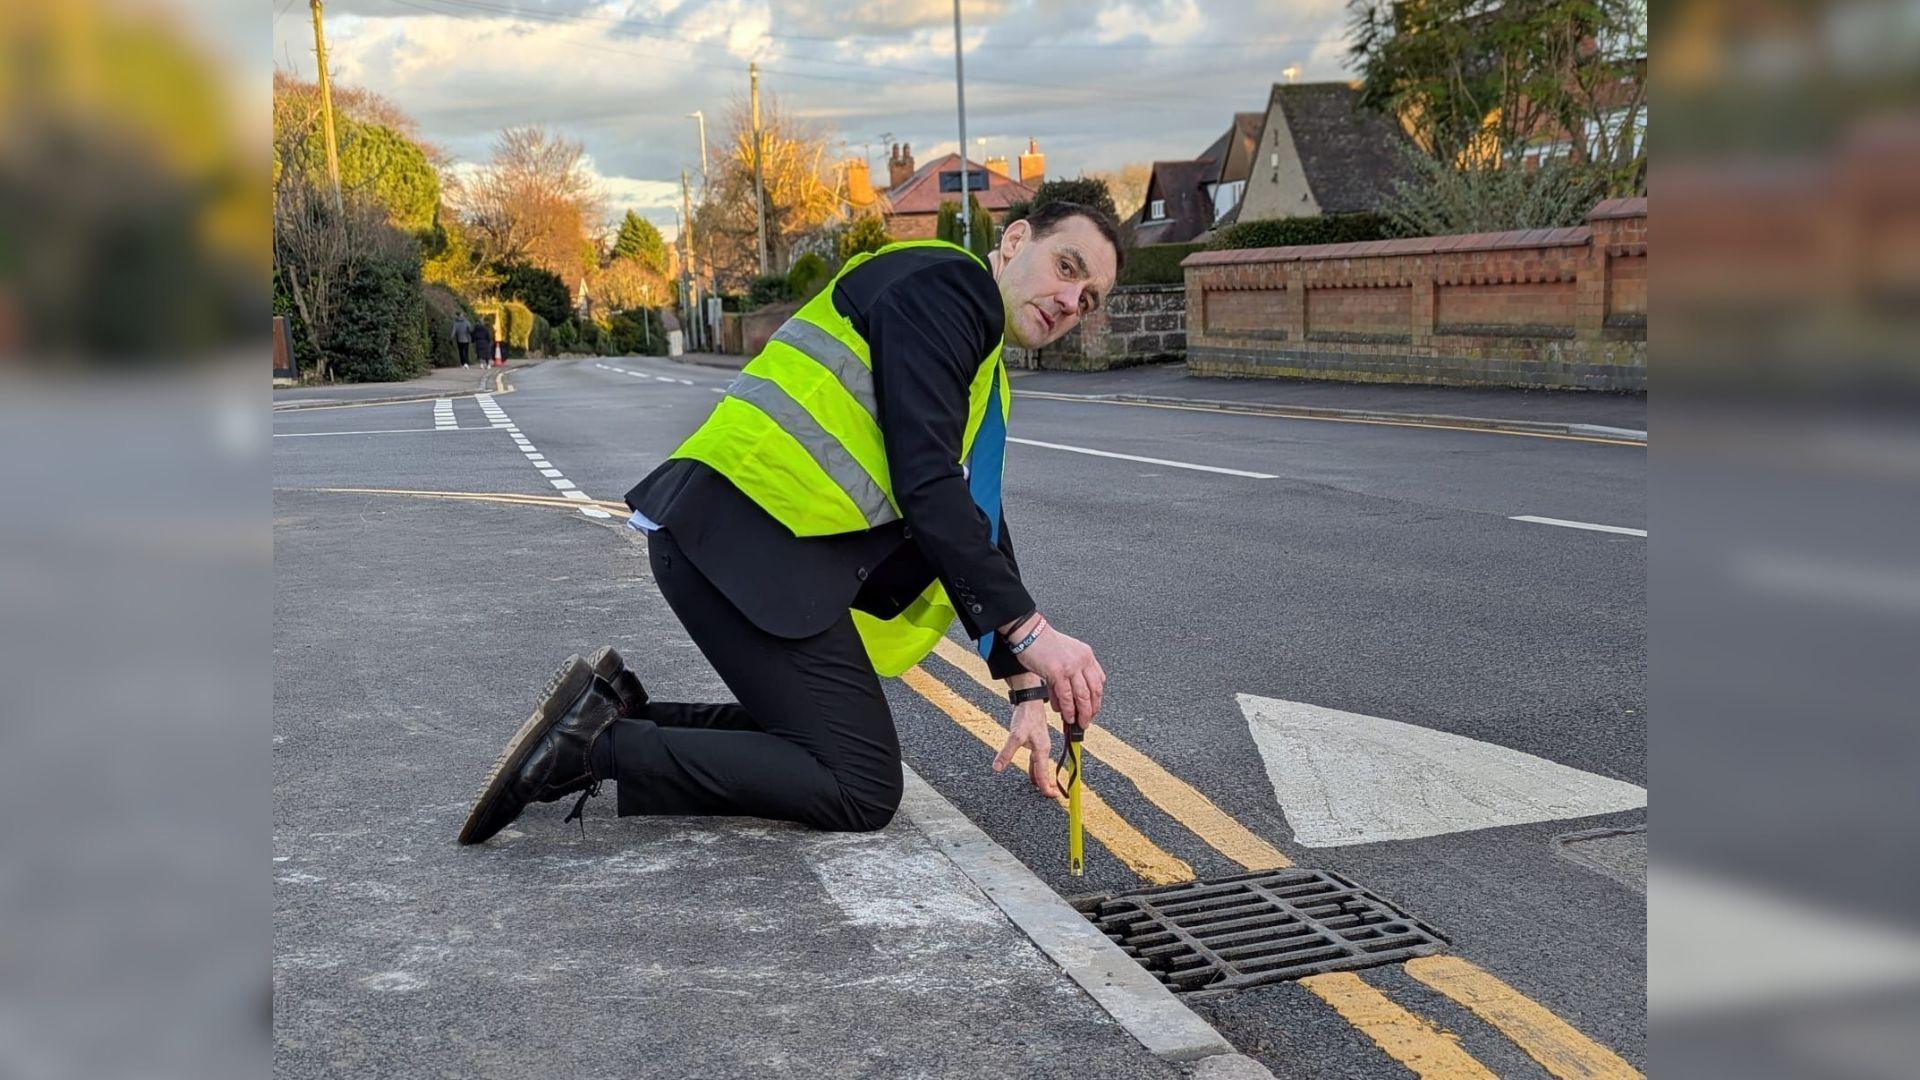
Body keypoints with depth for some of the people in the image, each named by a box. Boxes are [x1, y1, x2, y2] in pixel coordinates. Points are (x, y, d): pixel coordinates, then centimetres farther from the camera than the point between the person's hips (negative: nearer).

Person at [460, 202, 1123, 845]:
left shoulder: (984, 385, 24)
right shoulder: (944, 284, -7)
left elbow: (980, 531, 23)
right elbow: (925, 487, -17)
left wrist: (1028, 692, 16)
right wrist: (1030, 631, -16)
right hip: (745, 543, -10)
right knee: (863, 789, -8)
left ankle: (617, 713, 10)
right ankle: (599, 745, -9)